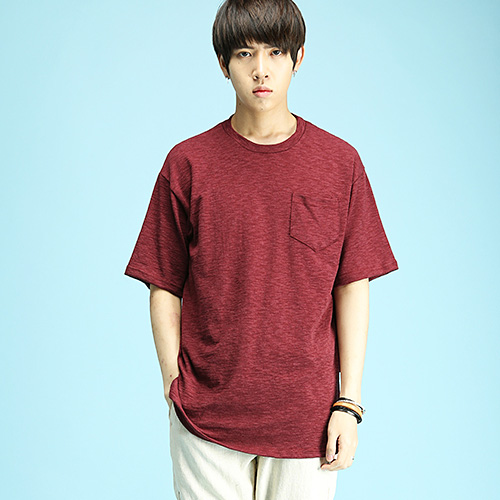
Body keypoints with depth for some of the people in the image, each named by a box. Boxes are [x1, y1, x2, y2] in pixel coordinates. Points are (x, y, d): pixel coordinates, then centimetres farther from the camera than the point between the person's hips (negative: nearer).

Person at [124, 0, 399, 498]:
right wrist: (174, 384, -2)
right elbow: (164, 288, 2)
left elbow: (353, 288, 1)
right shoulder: (188, 164, -2)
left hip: (308, 416, 1)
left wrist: (349, 402, -1)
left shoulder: (340, 162, 0)